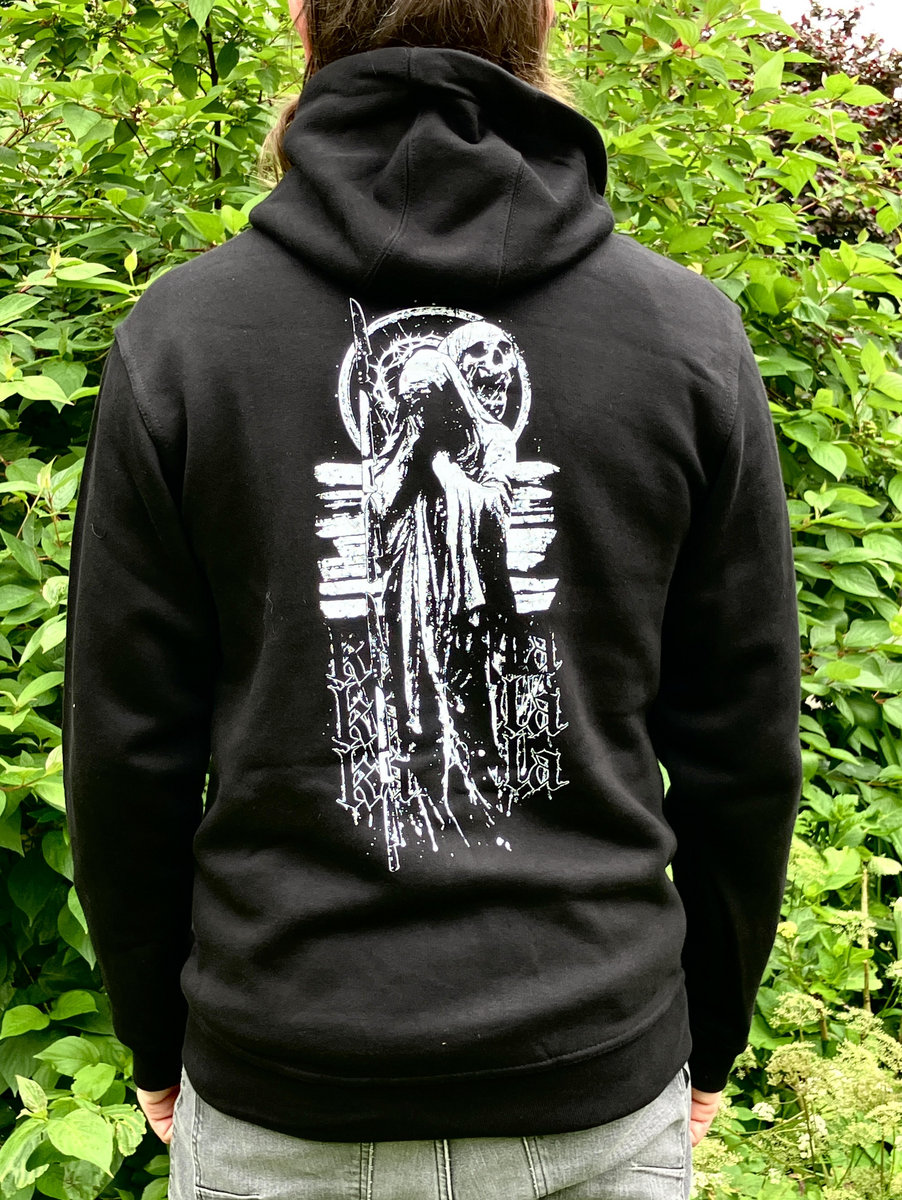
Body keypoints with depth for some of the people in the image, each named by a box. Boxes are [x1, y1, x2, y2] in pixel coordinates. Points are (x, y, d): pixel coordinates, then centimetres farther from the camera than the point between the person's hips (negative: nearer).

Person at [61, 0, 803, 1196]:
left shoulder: (178, 334, -10)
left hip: (274, 1104, 0)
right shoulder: (689, 334, -7)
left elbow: (128, 749, -6)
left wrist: (158, 1039, 10)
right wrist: (710, 1032, 13)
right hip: (598, 1092, 1)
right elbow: (743, 748, -2)